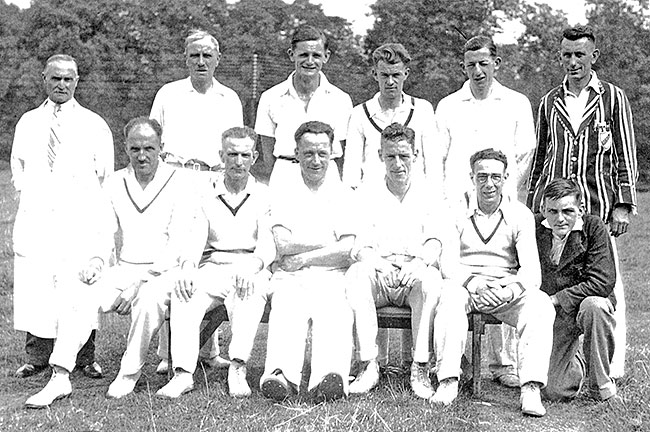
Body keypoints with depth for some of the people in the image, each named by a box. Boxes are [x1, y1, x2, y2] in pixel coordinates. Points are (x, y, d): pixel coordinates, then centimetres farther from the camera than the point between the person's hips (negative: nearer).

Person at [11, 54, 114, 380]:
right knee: (33, 287, -1)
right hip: (35, 216, 2)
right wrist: (26, 192, 7)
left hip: (80, 219, -2)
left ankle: (85, 358, 6)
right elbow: (17, 166, 22)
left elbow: (105, 174, 10)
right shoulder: (27, 123, 15)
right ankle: (36, 356, 10)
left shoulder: (94, 125, 8)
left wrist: (89, 203, 0)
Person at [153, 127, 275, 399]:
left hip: (251, 271, -1)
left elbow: (268, 244, -1)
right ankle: (183, 373, -37)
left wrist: (253, 265, -24)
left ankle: (238, 369, -44)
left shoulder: (264, 196, 11)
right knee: (183, 292, -30)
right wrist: (188, 267, -19)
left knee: (252, 293, -36)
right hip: (212, 268, 2)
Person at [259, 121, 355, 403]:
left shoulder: (343, 195, 18)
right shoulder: (283, 195, 19)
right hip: (290, 279, 0)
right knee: (286, 313, -33)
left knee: (335, 316, -33)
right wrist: (330, 244, 3)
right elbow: (283, 246, 2)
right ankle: (281, 374, -56)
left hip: (332, 278, 0)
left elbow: (348, 252, 5)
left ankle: (330, 375, -57)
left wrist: (303, 257, 0)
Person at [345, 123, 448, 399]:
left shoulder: (429, 194, 13)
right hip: (378, 279, 1)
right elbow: (359, 246, 1)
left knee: (431, 277, -33)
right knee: (357, 272, -31)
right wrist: (378, 262, -23)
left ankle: (420, 368, -30)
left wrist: (419, 262, -24)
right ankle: (368, 365, -31)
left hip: (413, 279, 0)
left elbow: (434, 242, 0)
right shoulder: (367, 193, 13)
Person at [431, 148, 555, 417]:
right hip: (465, 285, -1)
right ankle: (448, 382, -37)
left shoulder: (520, 215, 6)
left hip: (509, 290, 1)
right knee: (450, 297, -35)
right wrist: (474, 285, -25)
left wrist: (510, 290, -27)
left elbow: (531, 269, -4)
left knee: (540, 304, -29)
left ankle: (531, 389, -36)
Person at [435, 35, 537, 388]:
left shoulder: (517, 104, 13)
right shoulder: (447, 106, 15)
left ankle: (503, 363, 2)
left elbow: (526, 159, 10)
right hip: (455, 207, 1)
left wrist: (508, 197, 0)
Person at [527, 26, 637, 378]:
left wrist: (623, 205, -2)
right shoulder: (550, 101, 15)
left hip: (595, 203, -2)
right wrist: (530, 206, 17)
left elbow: (626, 156, 5)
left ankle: (611, 367, 5)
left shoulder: (613, 98, 7)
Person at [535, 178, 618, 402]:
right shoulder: (535, 226, -6)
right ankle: (576, 361, 33)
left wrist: (556, 299, -20)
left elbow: (602, 283, -22)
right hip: (551, 316, 2)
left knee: (594, 305, -40)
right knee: (555, 392, -6)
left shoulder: (594, 227, -14)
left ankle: (600, 384, -17)